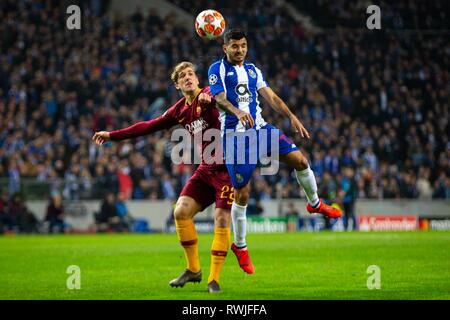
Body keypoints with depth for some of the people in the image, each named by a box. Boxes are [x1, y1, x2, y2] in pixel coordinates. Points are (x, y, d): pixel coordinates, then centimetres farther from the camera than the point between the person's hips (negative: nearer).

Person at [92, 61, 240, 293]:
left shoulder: (208, 95, -8)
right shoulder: (180, 110, 11)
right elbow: (150, 126, 18)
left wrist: (209, 99, -57)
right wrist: (112, 135, 20)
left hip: (227, 169, -6)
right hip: (206, 170, 6)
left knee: (221, 222, -13)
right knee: (181, 212, -6)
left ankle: (214, 280, -4)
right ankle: (193, 270, 9)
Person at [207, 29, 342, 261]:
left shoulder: (253, 70, 17)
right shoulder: (217, 69, -2)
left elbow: (271, 97, 13)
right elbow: (220, 99, -16)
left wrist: (291, 117, -1)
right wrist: (237, 112, -36)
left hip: (260, 128, 5)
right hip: (235, 135, -5)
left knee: (300, 160, -6)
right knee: (241, 194, -5)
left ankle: (315, 204, 21)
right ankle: (239, 246, 12)